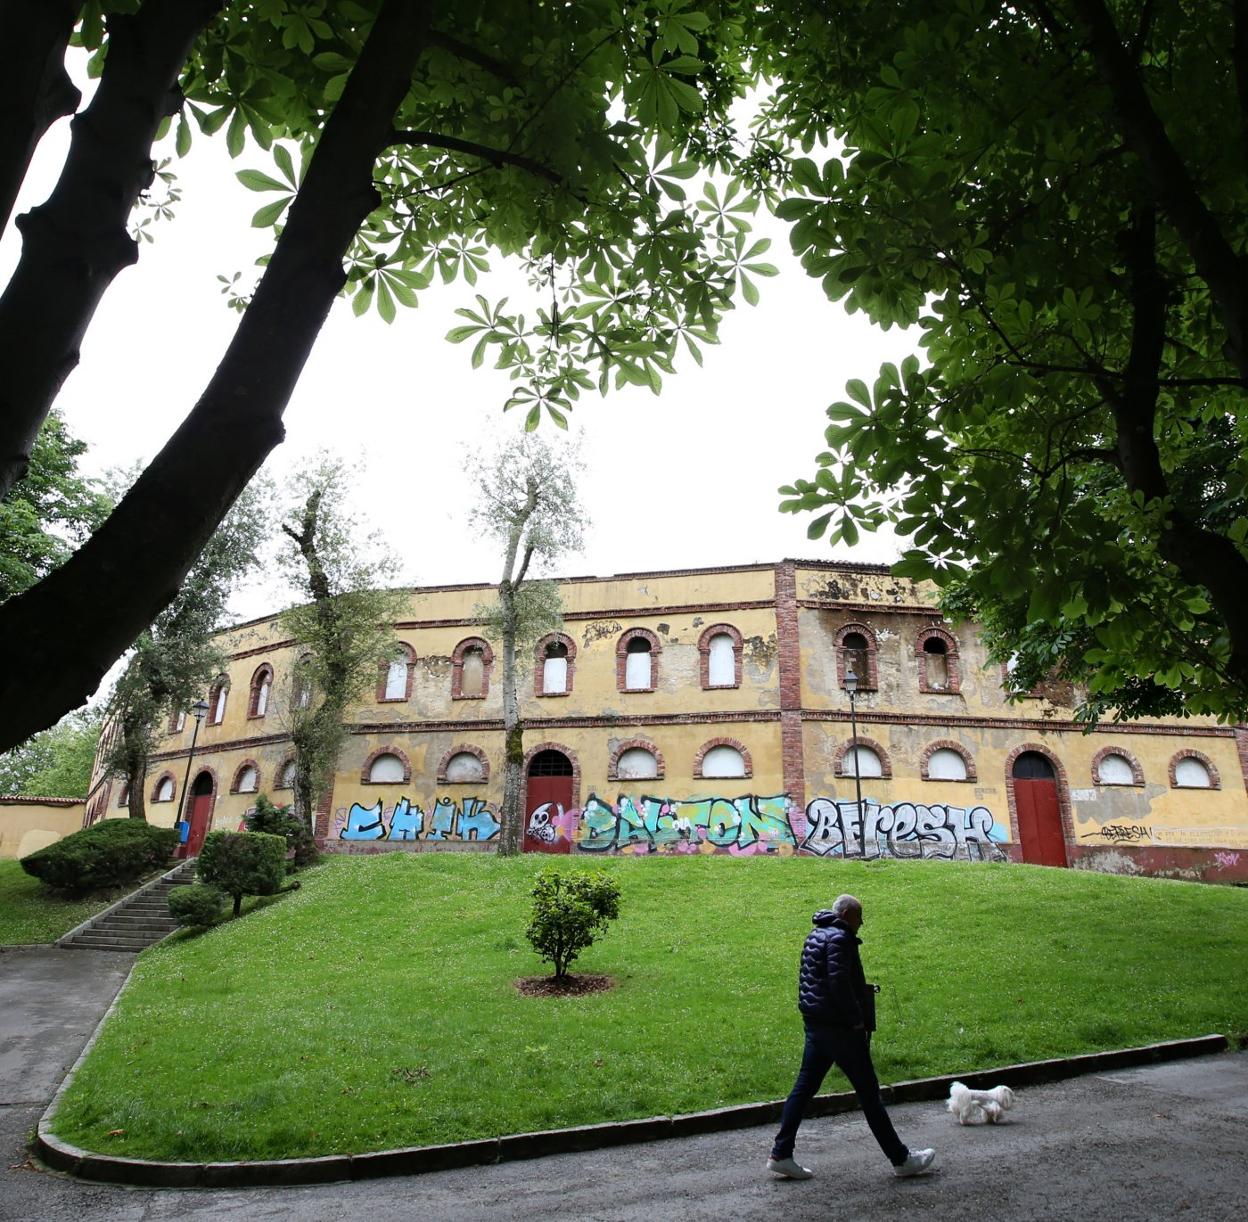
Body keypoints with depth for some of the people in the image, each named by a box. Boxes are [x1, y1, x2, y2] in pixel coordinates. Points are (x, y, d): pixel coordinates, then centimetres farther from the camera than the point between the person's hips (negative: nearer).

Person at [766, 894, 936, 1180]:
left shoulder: (815, 935, 13)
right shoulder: (839, 938, -17)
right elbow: (839, 982, -25)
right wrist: (857, 1019, -15)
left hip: (815, 1025, 9)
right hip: (840, 1027, -9)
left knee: (804, 1087, 11)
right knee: (868, 1092, 5)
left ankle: (780, 1155, 13)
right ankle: (901, 1159, 18)